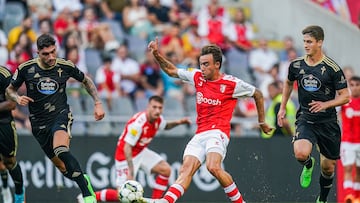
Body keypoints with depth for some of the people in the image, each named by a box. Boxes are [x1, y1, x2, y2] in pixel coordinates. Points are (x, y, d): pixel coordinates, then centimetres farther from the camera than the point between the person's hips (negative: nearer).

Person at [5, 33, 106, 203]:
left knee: (61, 151, -32)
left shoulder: (66, 66, -5)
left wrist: (98, 103, 6)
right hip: (39, 123, 3)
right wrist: (18, 99, -13)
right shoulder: (26, 68, -5)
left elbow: (86, 81, 14)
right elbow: (10, 90, 9)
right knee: (61, 166, 2)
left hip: (61, 115, -3)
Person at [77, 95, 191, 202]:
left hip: (141, 152, 8)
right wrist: (131, 172, -36)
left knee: (165, 170, -7)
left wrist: (177, 123, 2)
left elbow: (165, 126, 22)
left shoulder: (158, 119, -6)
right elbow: (127, 148, -32)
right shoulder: (138, 123, -31)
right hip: (126, 157, -8)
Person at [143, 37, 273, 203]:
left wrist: (262, 122, 18)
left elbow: (258, 95, 11)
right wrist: (157, 55, 11)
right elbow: (172, 71, 25)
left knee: (213, 167, -30)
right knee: (186, 169, -13)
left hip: (218, 132, -5)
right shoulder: (197, 76, 12)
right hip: (199, 135, 5)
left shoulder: (231, 83, -2)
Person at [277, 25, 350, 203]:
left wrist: (325, 104, -22)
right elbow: (289, 83, 21)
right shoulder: (296, 65, -1)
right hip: (305, 119, 1)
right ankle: (309, 165, 10)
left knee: (328, 167, 8)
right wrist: (282, 107, 17)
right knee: (300, 153, -28)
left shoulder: (332, 68, -11)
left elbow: (345, 96, -7)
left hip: (328, 121, -1)